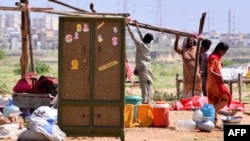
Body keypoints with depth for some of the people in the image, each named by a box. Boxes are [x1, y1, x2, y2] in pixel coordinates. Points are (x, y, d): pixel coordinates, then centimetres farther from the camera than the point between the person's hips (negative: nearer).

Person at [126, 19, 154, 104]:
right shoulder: (149, 46, 8)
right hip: (148, 67, 5)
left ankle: (145, 101, -14)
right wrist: (137, 27, 31)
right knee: (149, 85, 4)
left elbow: (132, 36, -4)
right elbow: (142, 37, 21)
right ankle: (150, 101, 2)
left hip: (142, 67, -5)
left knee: (144, 85, -9)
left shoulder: (140, 44, -7)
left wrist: (128, 25, 3)